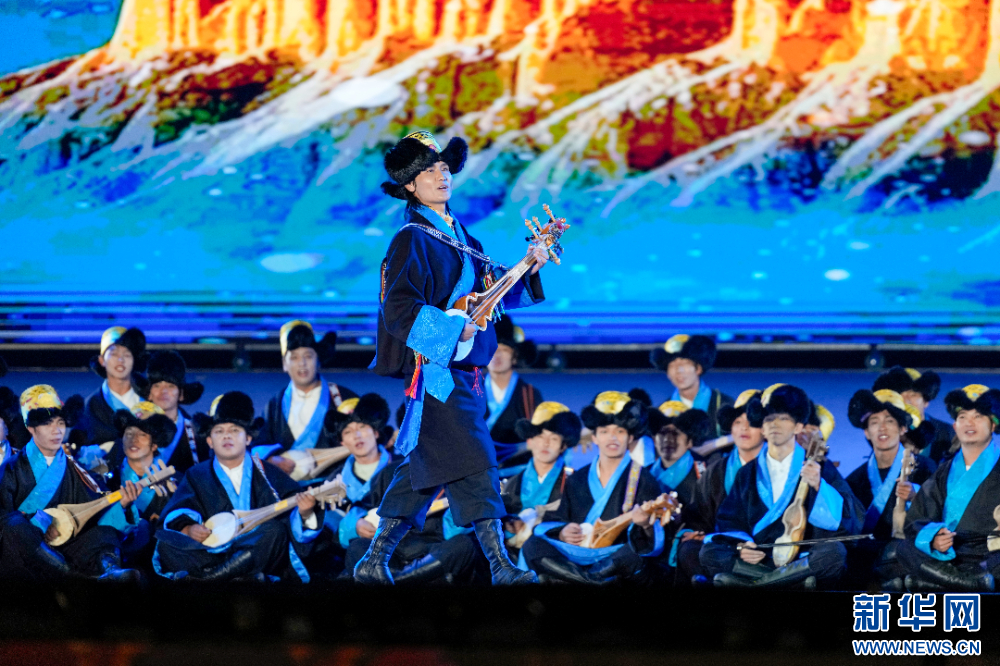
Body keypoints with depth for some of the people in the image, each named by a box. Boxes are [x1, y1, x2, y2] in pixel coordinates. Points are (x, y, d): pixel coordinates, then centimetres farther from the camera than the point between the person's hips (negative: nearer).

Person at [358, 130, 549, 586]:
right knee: (472, 464, -15)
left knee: (424, 471, 13)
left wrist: (528, 271, 6)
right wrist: (453, 330, -24)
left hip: (465, 374, 9)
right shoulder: (412, 241, -9)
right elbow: (399, 311, -18)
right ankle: (500, 568, -18)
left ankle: (374, 561, 19)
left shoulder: (460, 237, 17)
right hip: (435, 372, -9)